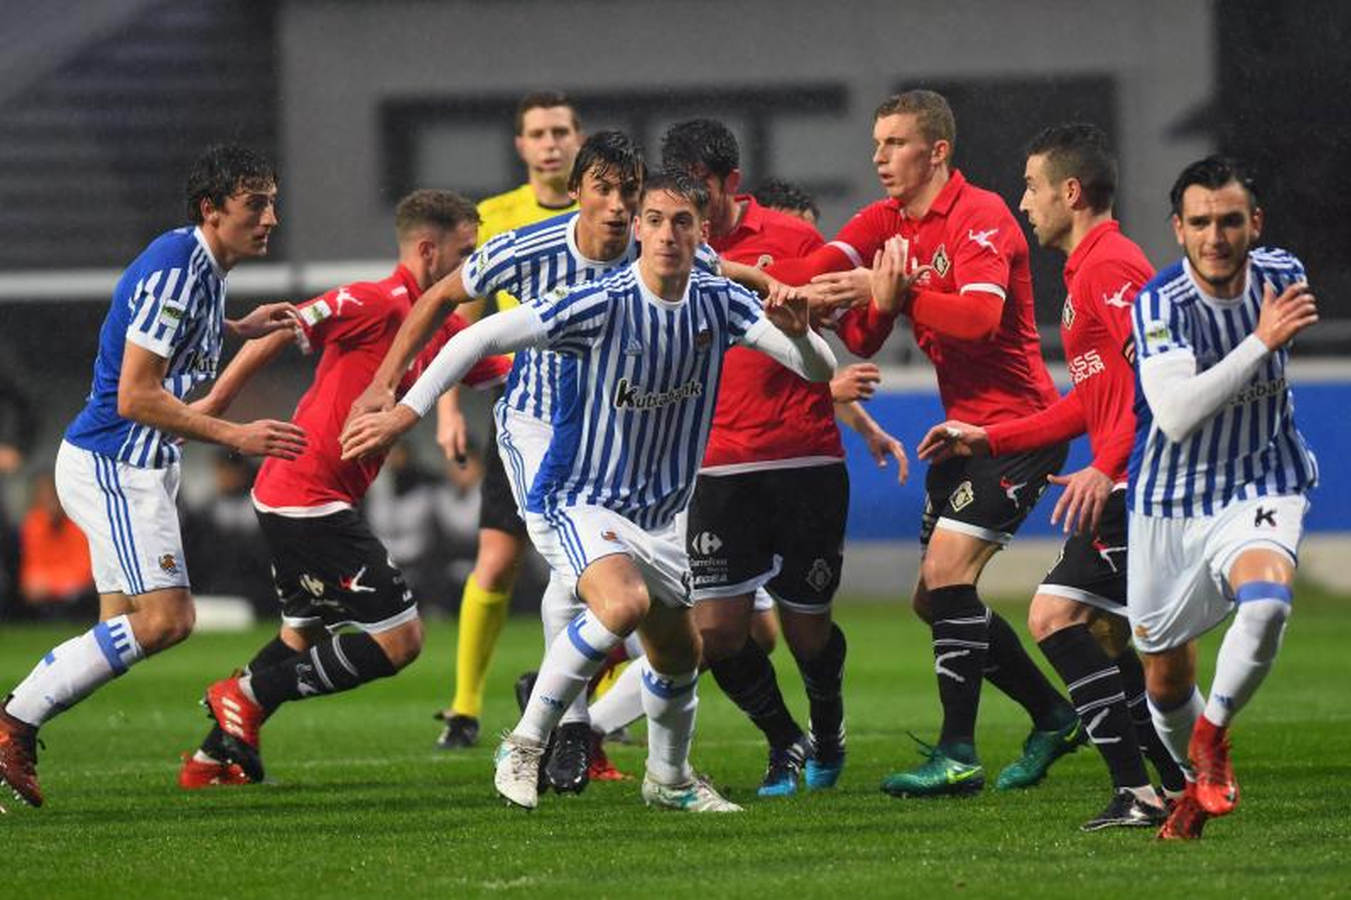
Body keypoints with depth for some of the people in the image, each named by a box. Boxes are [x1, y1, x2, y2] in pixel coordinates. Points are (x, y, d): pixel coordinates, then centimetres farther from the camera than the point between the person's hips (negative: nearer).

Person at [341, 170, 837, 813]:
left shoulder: (718, 302, -5)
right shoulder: (603, 305, -22)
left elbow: (819, 370, -6)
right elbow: (482, 337, -23)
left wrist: (798, 333, -29)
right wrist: (408, 409, -30)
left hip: (657, 515, 6)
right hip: (576, 503, -6)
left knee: (678, 656, 15)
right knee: (624, 602, -33)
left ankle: (669, 779, 43)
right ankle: (524, 746, -18)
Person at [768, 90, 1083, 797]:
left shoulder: (980, 216, -14)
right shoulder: (889, 221, 10)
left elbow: (982, 316, -29)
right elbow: (816, 270, -5)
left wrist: (890, 289, -31)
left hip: (1017, 425, -9)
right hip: (963, 425, 9)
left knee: (947, 570, -19)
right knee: (933, 598, 10)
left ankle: (958, 756, -16)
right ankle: (1053, 717, 24)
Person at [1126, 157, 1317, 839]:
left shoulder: (1283, 274, -7)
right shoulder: (1160, 304, -21)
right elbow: (1175, 414, -35)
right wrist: (1262, 341, -38)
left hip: (1261, 486, 1)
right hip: (1170, 503, -1)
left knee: (1266, 599, -32)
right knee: (1165, 681, 10)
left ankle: (1212, 732, -7)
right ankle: (1198, 779, 41)